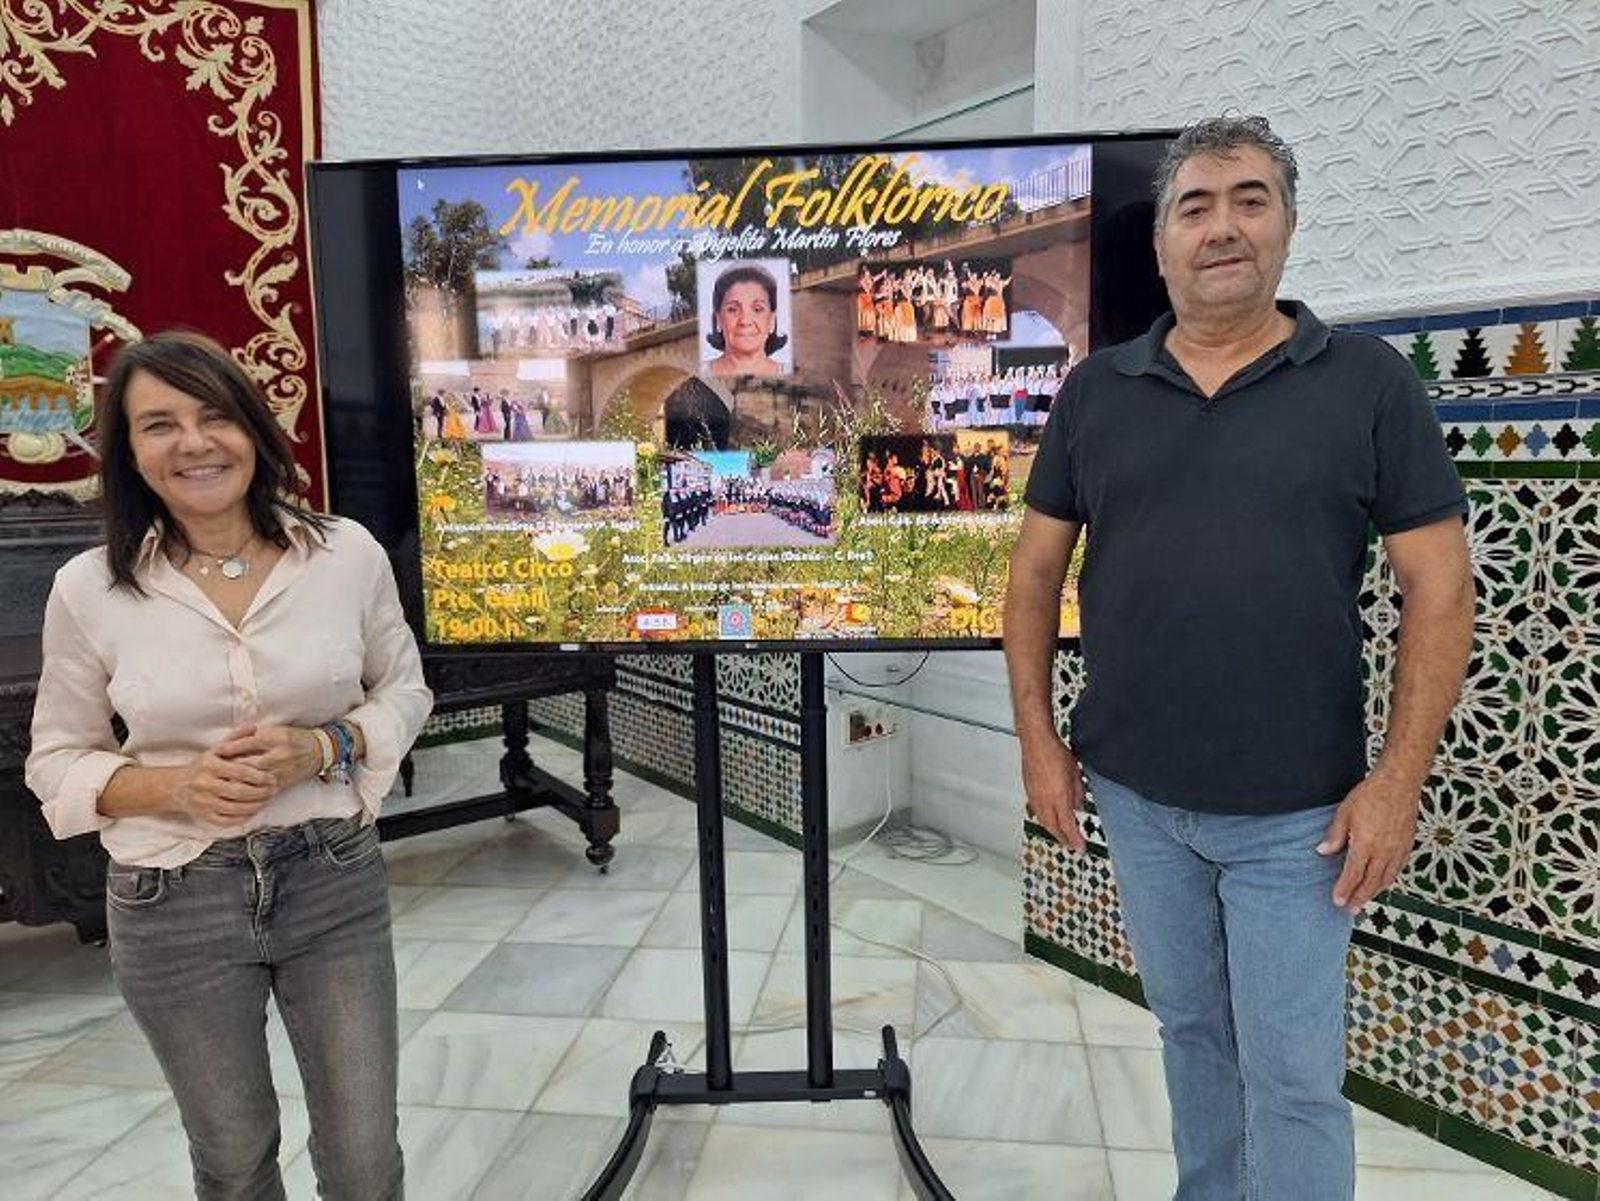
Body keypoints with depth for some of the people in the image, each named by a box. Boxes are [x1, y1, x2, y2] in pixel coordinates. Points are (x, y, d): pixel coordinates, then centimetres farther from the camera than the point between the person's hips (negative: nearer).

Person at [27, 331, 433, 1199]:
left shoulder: (348, 552, -8)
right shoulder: (89, 587, -8)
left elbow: (404, 688, 4)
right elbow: (56, 760, 2)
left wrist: (321, 750, -16)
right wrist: (173, 787, -18)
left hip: (334, 882, 0)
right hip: (175, 905, 0)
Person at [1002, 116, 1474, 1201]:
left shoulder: (1369, 382, -3)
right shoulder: (1096, 389, 2)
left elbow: (1439, 585, -4)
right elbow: (1037, 570, 5)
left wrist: (1398, 778, -10)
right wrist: (1039, 740, 1)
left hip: (1297, 810, -2)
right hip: (1133, 793, 3)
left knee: (1294, 1073, 9)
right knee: (1190, 1030, 20)